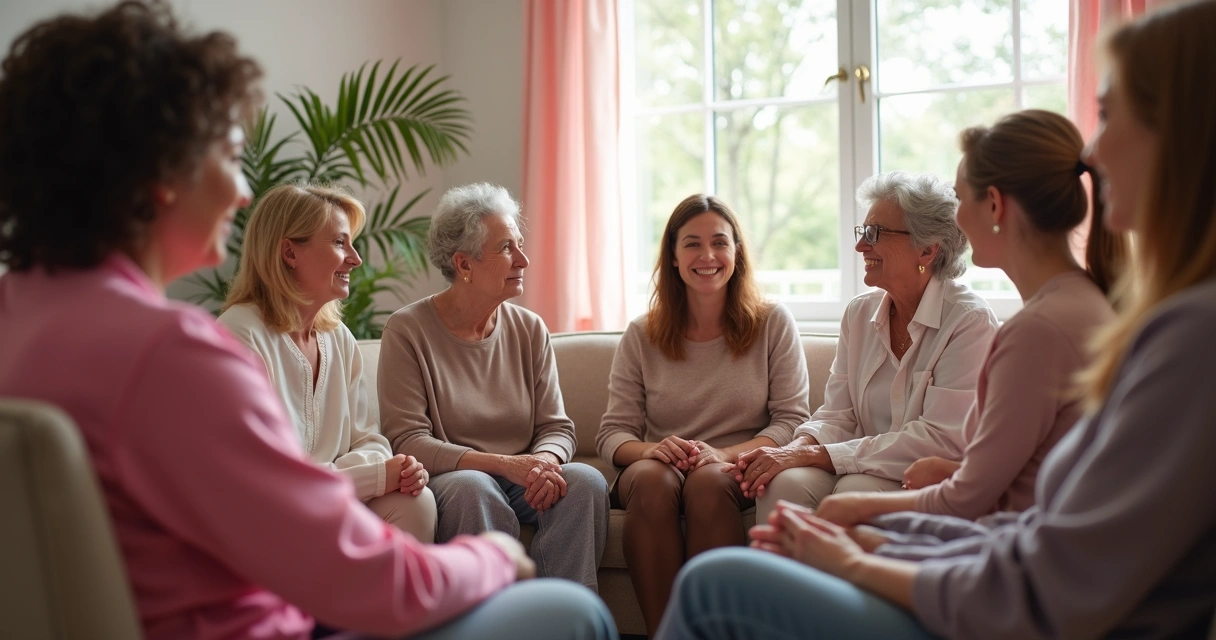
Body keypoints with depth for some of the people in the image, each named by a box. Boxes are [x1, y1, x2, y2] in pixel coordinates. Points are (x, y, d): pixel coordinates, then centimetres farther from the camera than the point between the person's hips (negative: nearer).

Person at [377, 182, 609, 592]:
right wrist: (504, 463, -23)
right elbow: (407, 441, -12)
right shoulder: (407, 330, -4)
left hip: (523, 481, 4)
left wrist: (544, 461, -19)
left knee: (586, 479, -25)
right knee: (472, 487, -36)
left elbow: (557, 427, 7)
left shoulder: (529, 329, 9)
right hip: (447, 479, -4)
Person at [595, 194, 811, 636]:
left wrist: (722, 454, -18)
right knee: (652, 477, -34)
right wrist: (649, 450, -20)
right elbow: (612, 433, 5)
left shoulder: (773, 325, 6)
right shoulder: (641, 338, 9)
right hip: (657, 469, 1)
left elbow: (792, 420, -1)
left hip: (739, 472, -1)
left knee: (708, 481, -35)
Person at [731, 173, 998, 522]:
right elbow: (838, 415, 8)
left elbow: (943, 440, -19)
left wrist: (814, 455, -22)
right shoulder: (860, 313, 9)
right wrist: (800, 447, -18)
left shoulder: (970, 321, -11)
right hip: (868, 467, 5)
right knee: (786, 482, -26)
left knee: (854, 491, -34)